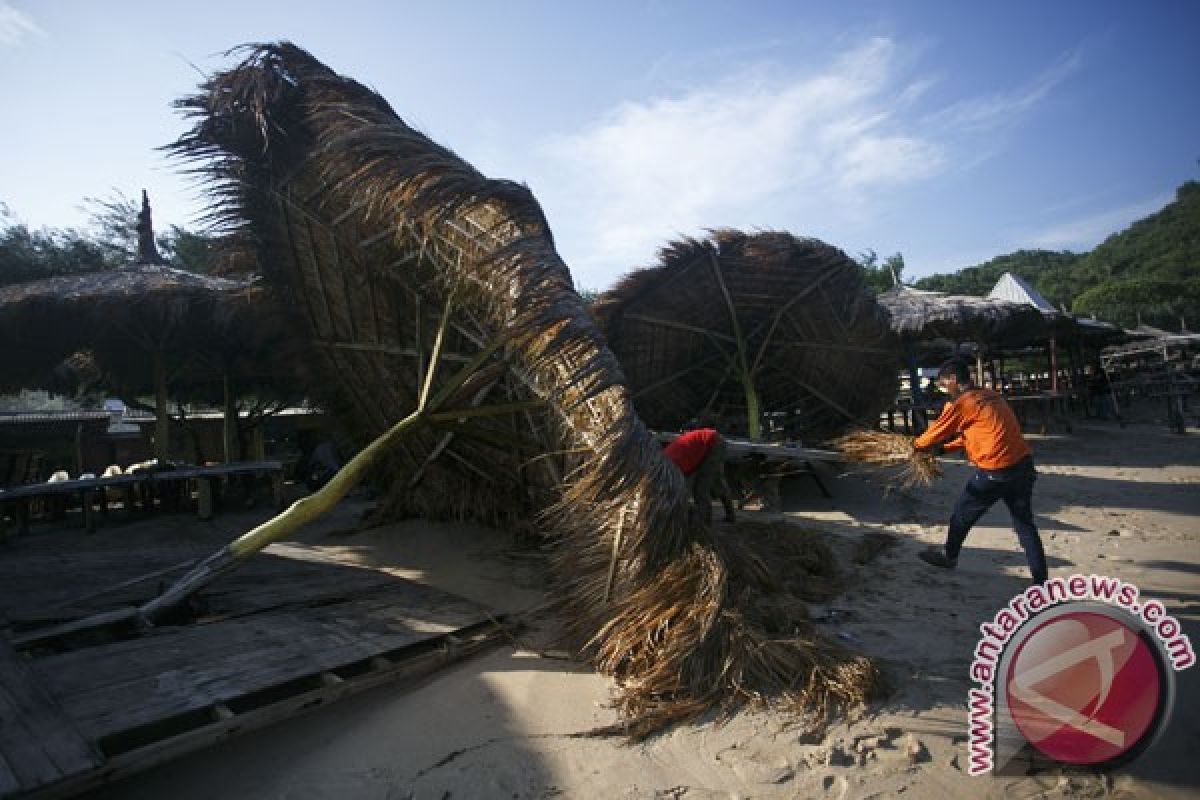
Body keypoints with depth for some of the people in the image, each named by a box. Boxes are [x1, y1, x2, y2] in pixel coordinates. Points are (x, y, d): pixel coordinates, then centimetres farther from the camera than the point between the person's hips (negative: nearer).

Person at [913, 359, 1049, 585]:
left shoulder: (960, 404, -8)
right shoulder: (990, 396, 16)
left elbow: (936, 432, 3)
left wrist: (917, 444, 23)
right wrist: (942, 448, 28)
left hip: (994, 471, -7)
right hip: (1024, 465, 7)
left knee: (962, 514, 14)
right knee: (1024, 523, 12)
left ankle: (949, 557, 33)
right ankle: (1041, 579, 10)